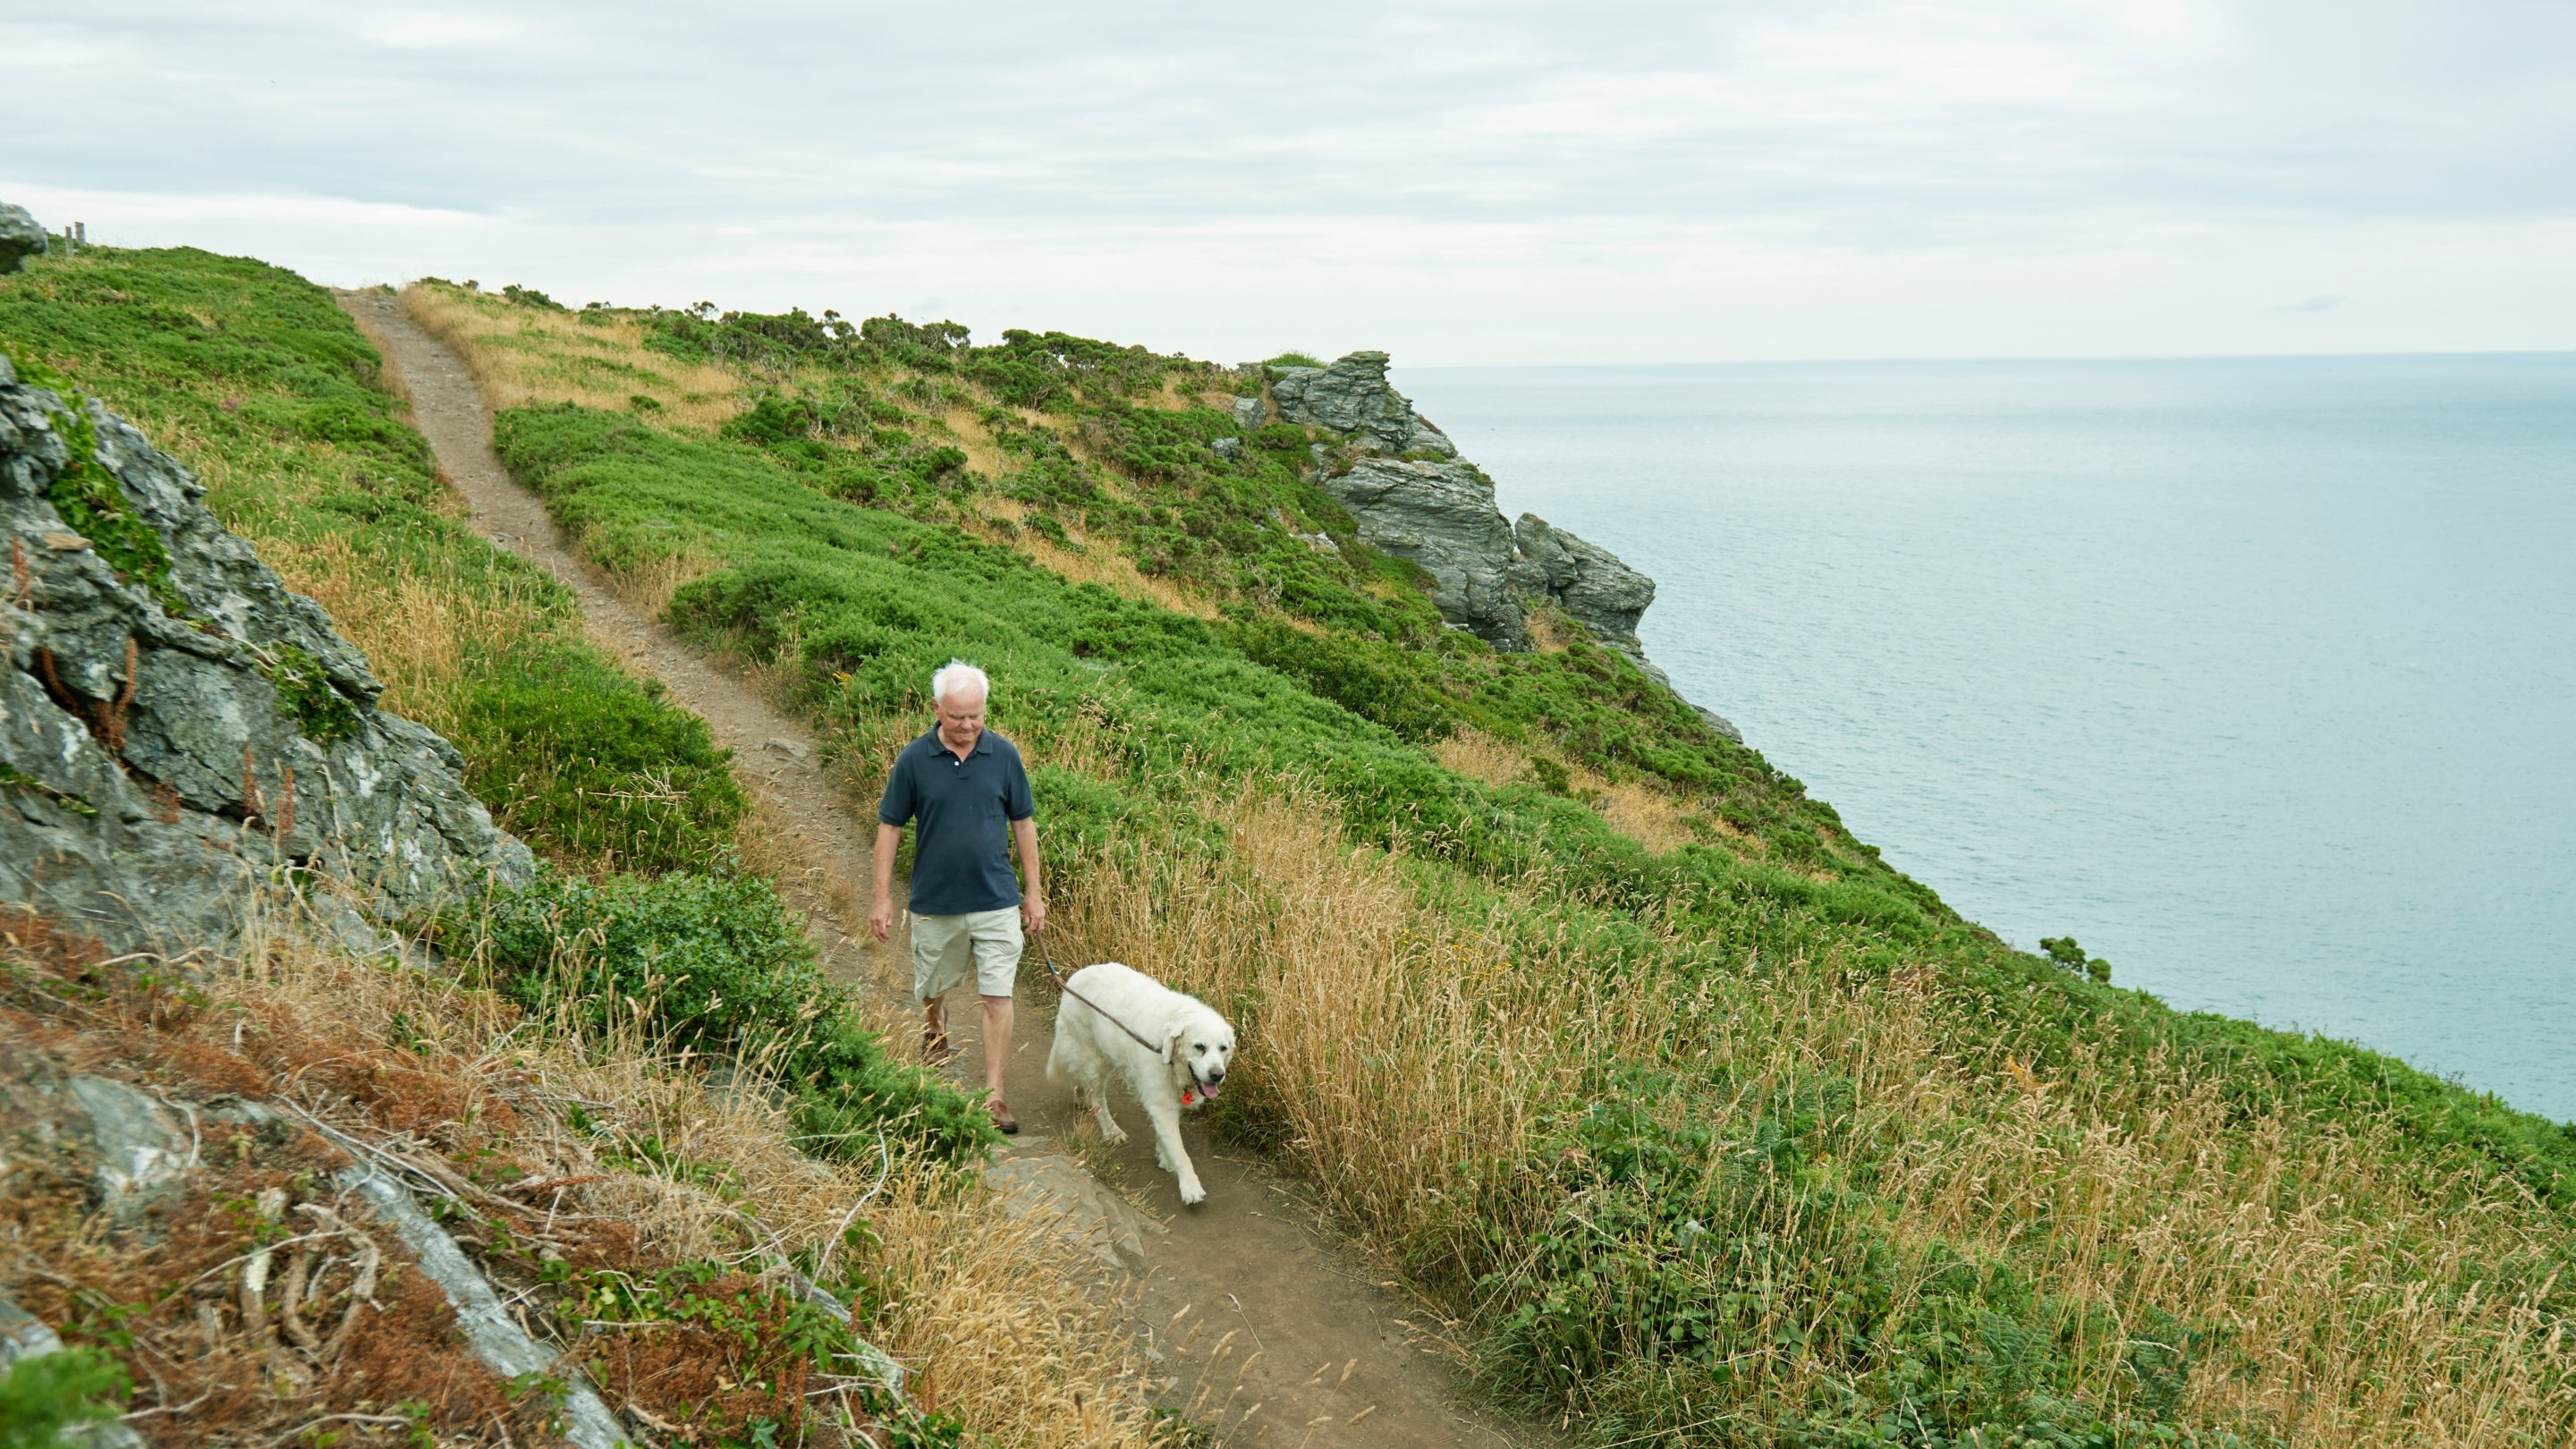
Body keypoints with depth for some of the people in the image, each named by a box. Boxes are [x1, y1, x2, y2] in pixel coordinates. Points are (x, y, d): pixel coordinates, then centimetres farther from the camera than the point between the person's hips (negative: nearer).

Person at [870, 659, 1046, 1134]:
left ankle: (994, 1095, 3)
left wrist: (1034, 893, 6)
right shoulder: (913, 760, -7)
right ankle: (935, 1028, 51)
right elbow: (890, 827, 0)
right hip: (934, 903, 0)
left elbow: (1023, 824, 5)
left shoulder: (1004, 755, -3)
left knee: (997, 998, -4)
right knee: (932, 990, 17)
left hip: (997, 901, 0)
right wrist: (883, 897, -3)